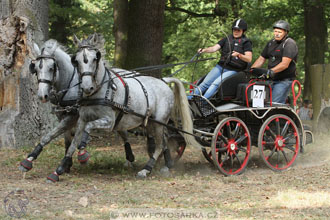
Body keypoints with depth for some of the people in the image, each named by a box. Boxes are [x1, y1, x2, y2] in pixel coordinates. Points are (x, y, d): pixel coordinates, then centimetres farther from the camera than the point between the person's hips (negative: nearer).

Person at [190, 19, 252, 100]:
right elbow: (215, 48, 5)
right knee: (205, 83, -13)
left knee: (216, 84, -27)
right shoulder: (227, 39, 16)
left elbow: (249, 59, -10)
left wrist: (239, 55, -29)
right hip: (220, 66, 5)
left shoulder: (246, 43, 1)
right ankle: (188, 99, -18)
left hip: (233, 70, -5)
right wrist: (204, 50, -15)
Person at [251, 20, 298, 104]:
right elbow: (261, 59, 21)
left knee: (275, 104, -19)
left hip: (284, 80, -8)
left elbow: (285, 64, -21)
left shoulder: (290, 44, -10)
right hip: (271, 79, 8)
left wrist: (271, 71, -32)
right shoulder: (271, 43, 17)